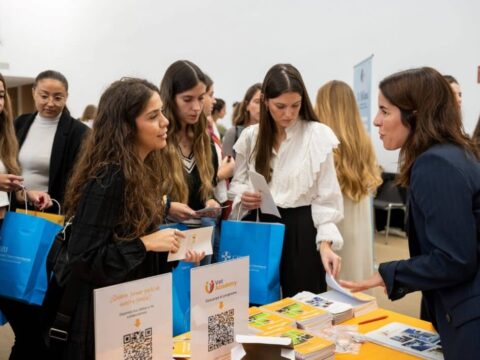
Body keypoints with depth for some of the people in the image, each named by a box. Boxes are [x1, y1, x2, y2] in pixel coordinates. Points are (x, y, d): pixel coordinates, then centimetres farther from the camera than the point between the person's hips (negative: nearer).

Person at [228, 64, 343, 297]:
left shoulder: (319, 135, -8)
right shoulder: (250, 136, 3)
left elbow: (327, 197, -7)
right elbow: (237, 183, 13)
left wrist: (326, 243, -18)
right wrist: (243, 196, -10)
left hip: (301, 229, -2)